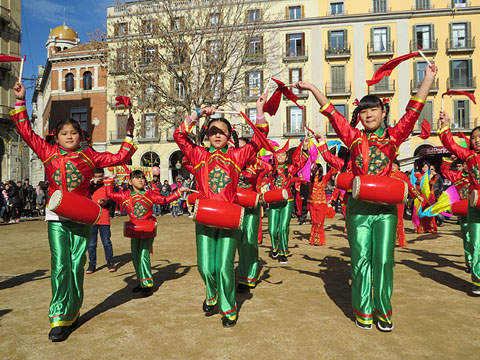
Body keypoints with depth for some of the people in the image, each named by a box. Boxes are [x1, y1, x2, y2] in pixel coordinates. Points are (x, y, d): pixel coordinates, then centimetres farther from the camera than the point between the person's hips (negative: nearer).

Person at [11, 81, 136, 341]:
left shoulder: (89, 156, 7)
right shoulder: (48, 153, 9)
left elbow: (119, 158, 7)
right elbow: (26, 132, 10)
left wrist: (129, 135, 3)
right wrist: (21, 102, 8)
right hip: (57, 217, 0)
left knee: (77, 265, 6)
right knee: (60, 265, -5)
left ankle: (73, 311, 21)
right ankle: (59, 317, 1)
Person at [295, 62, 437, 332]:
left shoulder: (394, 136, 6)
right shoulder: (354, 137, 6)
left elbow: (414, 111, 1)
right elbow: (332, 112, 4)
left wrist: (429, 79, -4)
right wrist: (312, 88, 3)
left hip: (386, 206, 0)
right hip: (358, 205, 0)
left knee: (384, 260, 3)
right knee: (361, 259, 5)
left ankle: (384, 312, 19)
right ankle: (363, 311, 18)